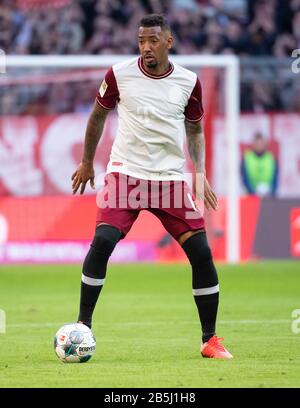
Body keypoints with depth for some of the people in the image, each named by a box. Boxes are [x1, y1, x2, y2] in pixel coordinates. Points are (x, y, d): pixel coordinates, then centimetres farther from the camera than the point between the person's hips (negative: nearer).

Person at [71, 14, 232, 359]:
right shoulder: (119, 74, -3)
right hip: (125, 173, -1)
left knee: (201, 252, -6)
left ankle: (210, 340, 7)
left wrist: (200, 172, 0)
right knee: (102, 242, -21)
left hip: (171, 178, 2)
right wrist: (87, 162, 18)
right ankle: (83, 326, -6)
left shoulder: (189, 82, 0)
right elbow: (98, 114, 13)